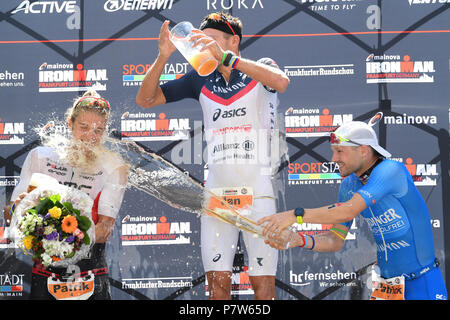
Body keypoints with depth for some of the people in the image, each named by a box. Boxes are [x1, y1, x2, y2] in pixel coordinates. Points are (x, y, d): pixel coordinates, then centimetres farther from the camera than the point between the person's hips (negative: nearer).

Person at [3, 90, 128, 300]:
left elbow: (106, 227, -10)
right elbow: (8, 215, 5)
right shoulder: (39, 156, 7)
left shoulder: (113, 166, 0)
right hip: (44, 273, 1)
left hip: (91, 276, -1)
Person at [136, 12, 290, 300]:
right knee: (218, 281, -2)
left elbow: (281, 82, -22)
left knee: (263, 281, -6)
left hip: (258, 189, -3)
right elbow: (145, 99, 12)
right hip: (217, 190, 3)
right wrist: (163, 57, -5)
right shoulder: (202, 80, 13)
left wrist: (225, 57, -27)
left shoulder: (261, 68, 3)